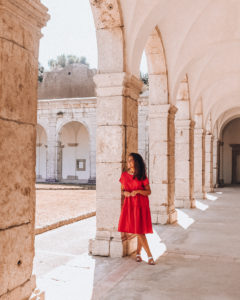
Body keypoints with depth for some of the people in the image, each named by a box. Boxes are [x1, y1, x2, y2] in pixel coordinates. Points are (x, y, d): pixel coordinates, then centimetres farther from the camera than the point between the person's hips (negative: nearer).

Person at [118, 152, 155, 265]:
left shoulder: (142, 176, -3)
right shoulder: (124, 175, 5)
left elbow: (149, 192, -2)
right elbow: (122, 190, 12)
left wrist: (138, 191, -17)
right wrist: (125, 193, -10)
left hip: (141, 204, -2)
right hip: (129, 204, 2)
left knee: (140, 230, 0)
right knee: (139, 231, 0)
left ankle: (138, 253, 21)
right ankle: (150, 256, 7)